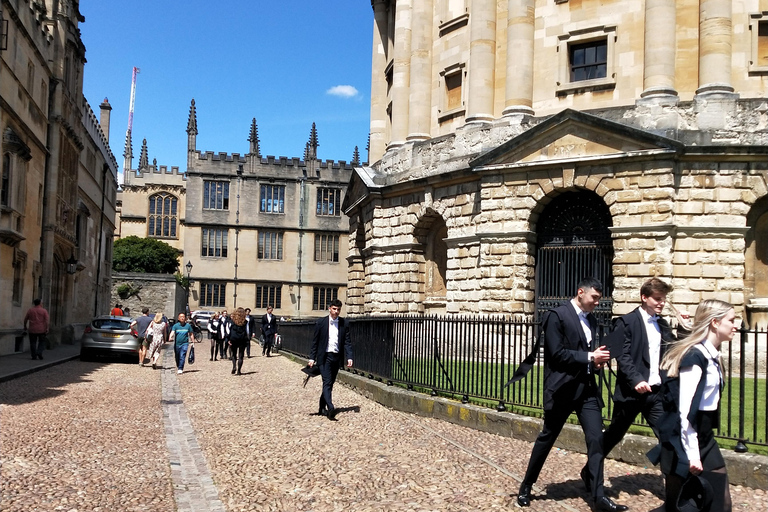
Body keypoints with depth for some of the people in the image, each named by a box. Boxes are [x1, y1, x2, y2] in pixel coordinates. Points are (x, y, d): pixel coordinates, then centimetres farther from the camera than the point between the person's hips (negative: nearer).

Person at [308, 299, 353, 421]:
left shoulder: (344, 324, 4)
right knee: (327, 383, -13)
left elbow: (347, 342, 3)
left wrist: (349, 357, -8)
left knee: (330, 384, 11)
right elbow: (315, 341, 3)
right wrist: (312, 358, -1)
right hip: (324, 357, -3)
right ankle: (330, 408, -24)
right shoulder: (321, 322, -1)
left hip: (337, 357, 3)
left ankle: (322, 408, 25)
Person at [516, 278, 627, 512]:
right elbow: (557, 353, -17)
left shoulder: (591, 320, 13)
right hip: (563, 388, -6)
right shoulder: (557, 315, -10)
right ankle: (526, 487, 24)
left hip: (587, 388, 6)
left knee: (596, 438, -2)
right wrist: (590, 357, -16)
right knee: (547, 438, 7)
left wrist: (597, 360, -1)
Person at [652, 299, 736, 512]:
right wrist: (692, 455, -20)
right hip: (684, 439, -9)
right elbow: (686, 411, -22)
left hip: (703, 438, 9)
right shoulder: (695, 357, -19)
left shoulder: (709, 355, 9)